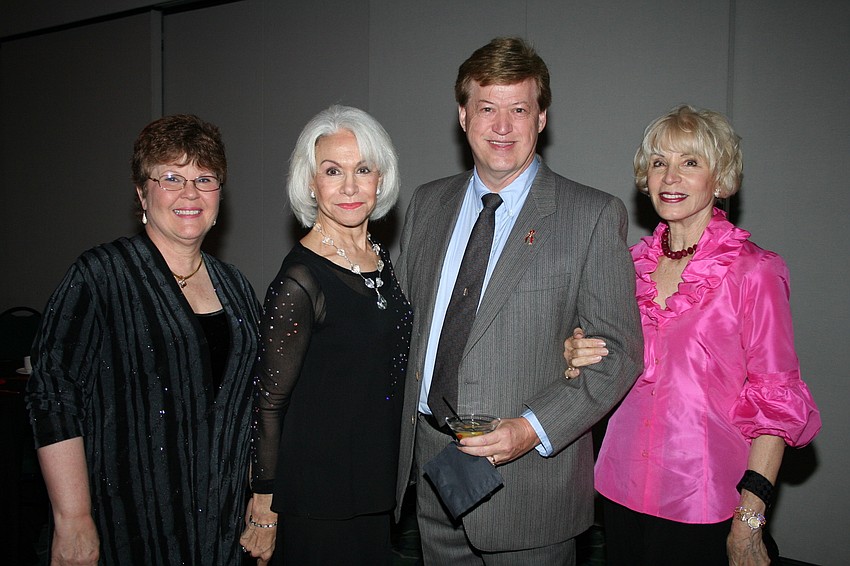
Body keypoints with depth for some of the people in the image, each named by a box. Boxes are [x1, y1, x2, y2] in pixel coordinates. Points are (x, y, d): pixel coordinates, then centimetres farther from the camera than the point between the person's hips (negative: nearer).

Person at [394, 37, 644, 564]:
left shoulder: (594, 215, -8)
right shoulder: (427, 204, 7)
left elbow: (620, 351, -9)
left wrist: (533, 428, -19)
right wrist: (398, 432, 7)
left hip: (531, 472, -4)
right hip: (429, 457, 4)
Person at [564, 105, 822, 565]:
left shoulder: (754, 272, -9)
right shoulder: (632, 264, 5)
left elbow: (775, 402, -10)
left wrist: (750, 520, -15)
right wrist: (580, 362, -6)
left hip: (704, 503, -4)